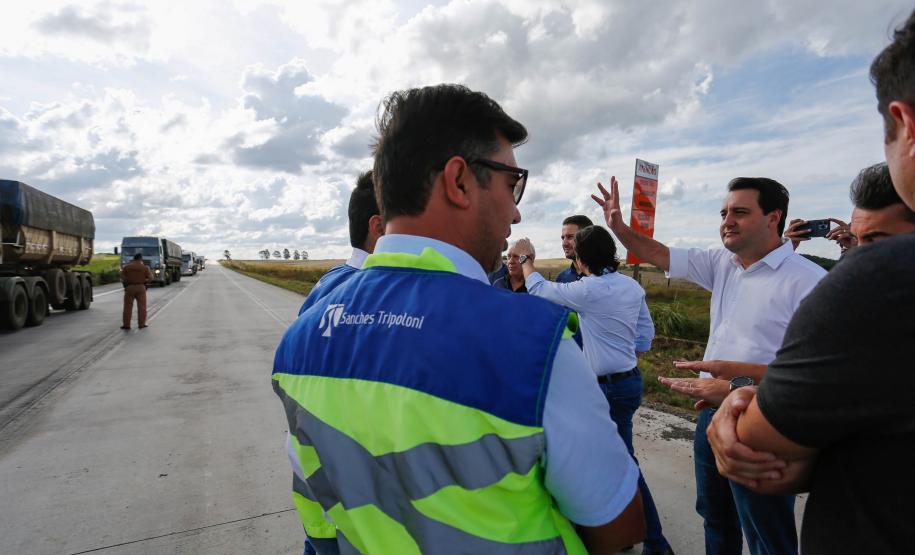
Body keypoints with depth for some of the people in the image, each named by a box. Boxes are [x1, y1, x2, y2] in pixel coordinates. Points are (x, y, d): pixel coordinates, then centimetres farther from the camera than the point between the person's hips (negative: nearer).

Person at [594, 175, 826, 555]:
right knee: (715, 517, 26)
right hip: (712, 414, 7)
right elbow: (661, 256, 9)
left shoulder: (808, 281, -19)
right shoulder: (723, 263, 3)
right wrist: (619, 228, -5)